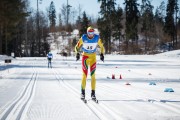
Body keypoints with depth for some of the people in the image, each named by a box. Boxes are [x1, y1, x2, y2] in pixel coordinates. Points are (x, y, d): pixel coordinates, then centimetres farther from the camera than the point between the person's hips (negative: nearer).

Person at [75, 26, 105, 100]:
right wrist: (77, 53, -19)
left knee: (93, 75, -5)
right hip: (85, 56, -1)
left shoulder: (97, 38, -9)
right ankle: (83, 92, 2)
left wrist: (102, 54, -13)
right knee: (84, 75, -8)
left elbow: (101, 47, 4)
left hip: (93, 57, 1)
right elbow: (77, 47, -1)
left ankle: (93, 93, -1)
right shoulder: (83, 38, -12)